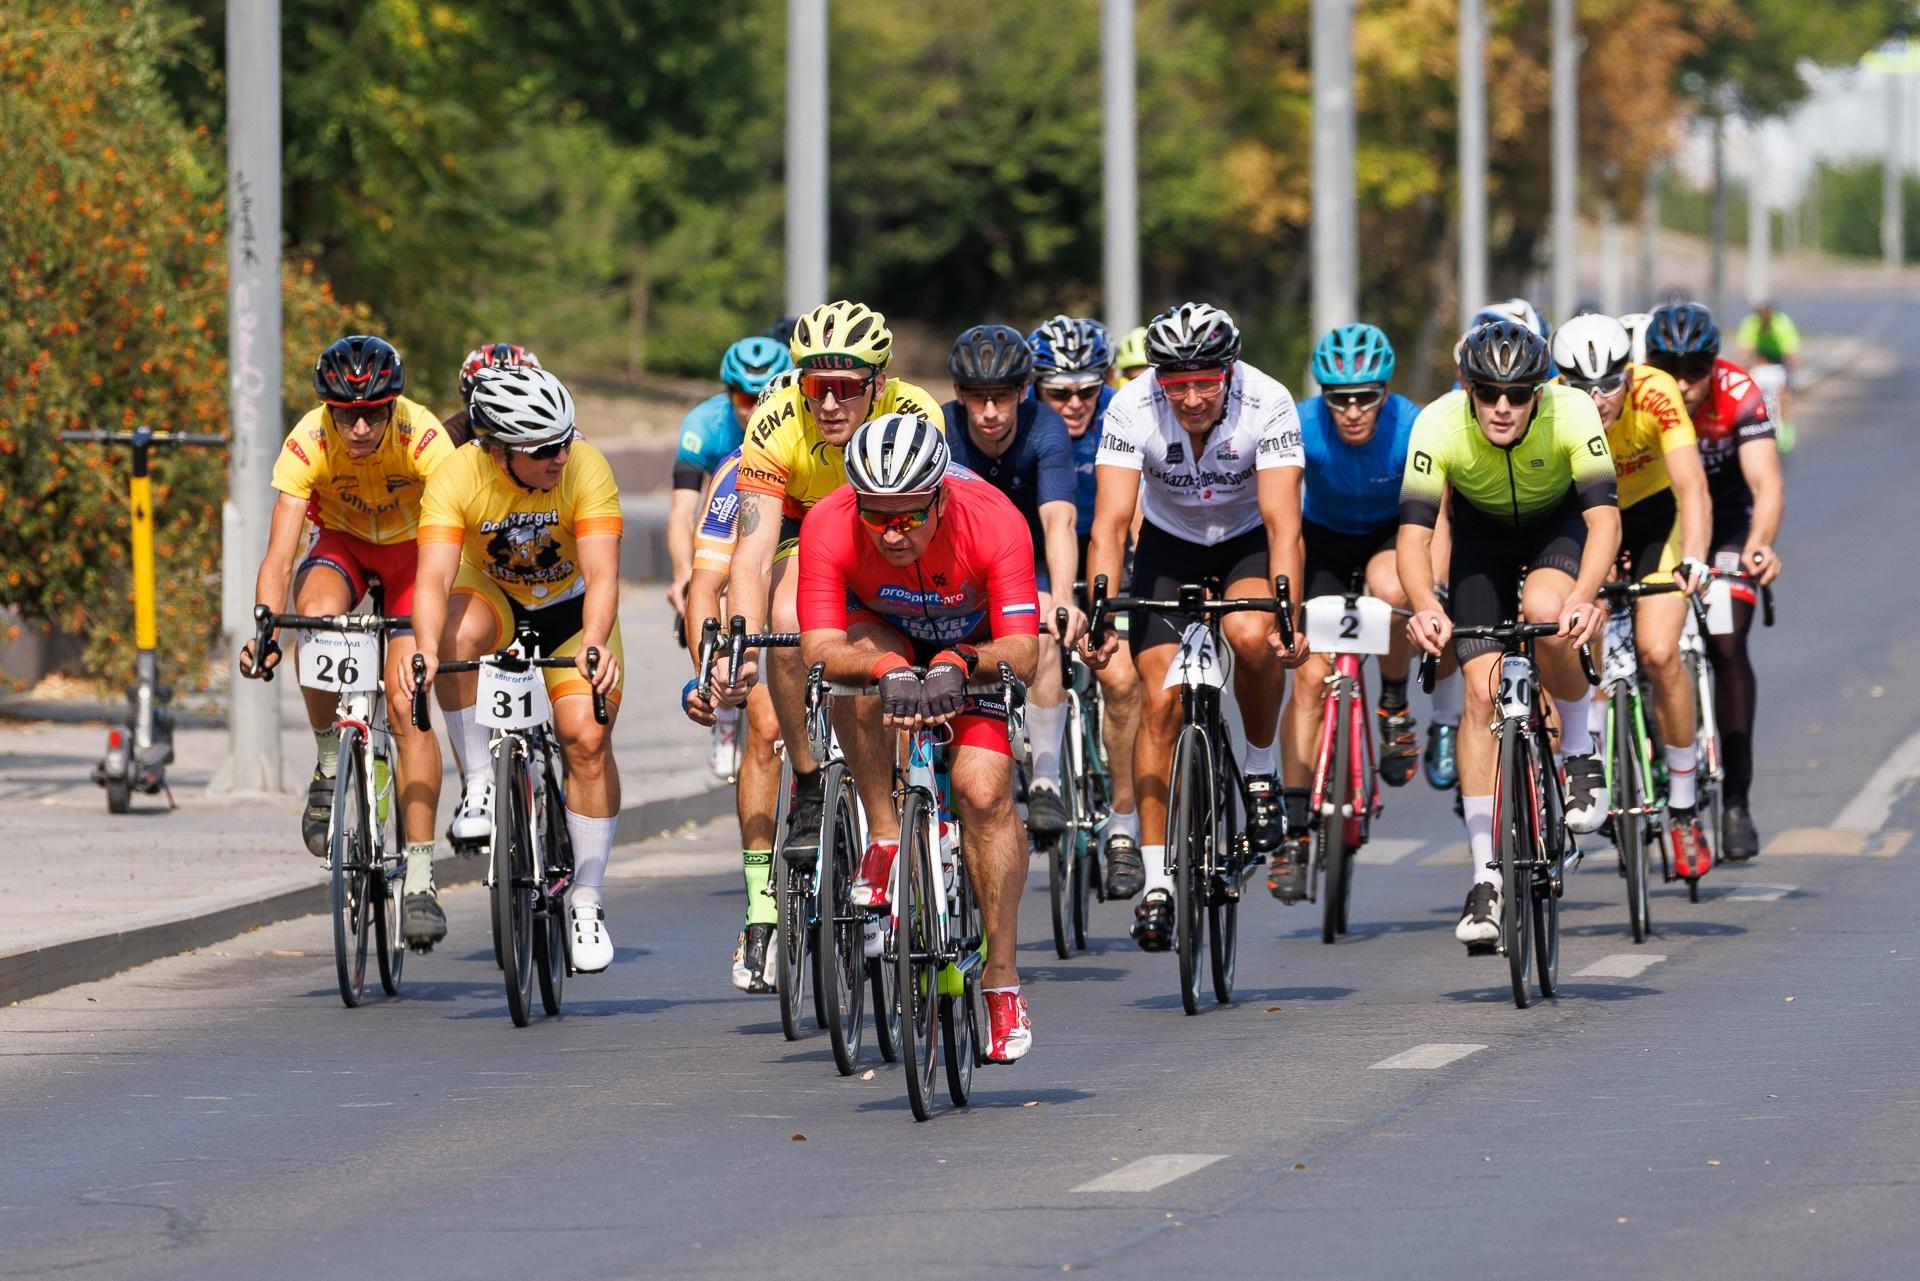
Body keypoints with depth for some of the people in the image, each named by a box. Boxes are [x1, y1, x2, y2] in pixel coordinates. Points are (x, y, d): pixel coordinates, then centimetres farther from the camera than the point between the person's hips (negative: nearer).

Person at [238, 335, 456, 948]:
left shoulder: (422, 436, -33)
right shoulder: (307, 444, -29)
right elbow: (279, 555, -33)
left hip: (413, 549, -1)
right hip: (341, 543, 1)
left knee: (407, 706, -15)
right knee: (319, 618, -35)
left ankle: (419, 879, -10)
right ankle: (331, 765, -12)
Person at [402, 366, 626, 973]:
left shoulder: (585, 468, -28)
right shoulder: (456, 478, -28)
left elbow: (601, 575, -35)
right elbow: (434, 577, -36)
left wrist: (593, 645, -54)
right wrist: (427, 651, -55)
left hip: (572, 610, 0)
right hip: (493, 597, 0)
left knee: (588, 740, -17)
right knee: (459, 634, -35)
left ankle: (586, 900, -2)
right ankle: (479, 784, -20)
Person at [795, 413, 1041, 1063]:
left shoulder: (993, 521, -35)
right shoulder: (829, 526, -33)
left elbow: (1023, 653, -37)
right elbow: (820, 649, -37)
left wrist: (959, 664, -56)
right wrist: (888, 669, -56)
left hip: (976, 646, -1)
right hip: (884, 632, 1)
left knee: (984, 792, -18)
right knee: (864, 663, -35)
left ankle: (1001, 980, -7)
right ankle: (885, 841, -22)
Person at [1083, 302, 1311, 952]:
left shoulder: (1267, 404, -30)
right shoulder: (1132, 410, -27)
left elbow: (1283, 524, -34)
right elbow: (1110, 523, -30)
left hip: (1248, 541, -1)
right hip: (1169, 543, 1)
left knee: (1252, 636, -32)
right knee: (1161, 700, -12)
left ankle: (1260, 769, -5)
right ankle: (1157, 880, -6)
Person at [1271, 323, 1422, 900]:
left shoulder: (1412, 429, -29)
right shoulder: (1301, 429, -28)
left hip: (1391, 534, -1)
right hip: (1324, 537, 1)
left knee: (1390, 588, -36)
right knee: (1310, 674, -13)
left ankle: (1395, 706, -7)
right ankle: (1293, 831, -8)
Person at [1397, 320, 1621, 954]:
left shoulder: (1571, 413, -34)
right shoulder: (1439, 425, -32)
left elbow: (1604, 517, -40)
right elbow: (1414, 532, -36)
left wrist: (1584, 598, -57)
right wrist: (1426, 607, -55)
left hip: (1558, 520, -1)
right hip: (1482, 529, 1)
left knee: (1545, 610, -34)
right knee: (1482, 690, -11)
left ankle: (1579, 752, -7)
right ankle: (1485, 877, -6)